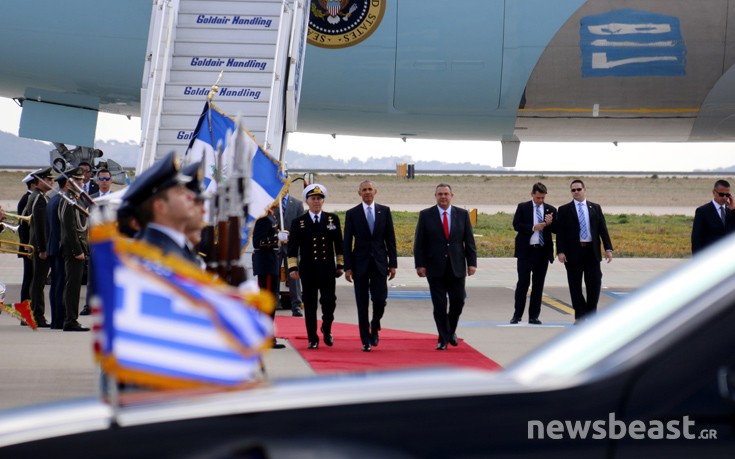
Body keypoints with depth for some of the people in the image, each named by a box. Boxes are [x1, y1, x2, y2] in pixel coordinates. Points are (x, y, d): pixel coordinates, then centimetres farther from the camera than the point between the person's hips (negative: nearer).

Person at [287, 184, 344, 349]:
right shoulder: (298, 223, 4)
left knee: (329, 303, -3)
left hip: (328, 270, 1)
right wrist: (293, 268, -5)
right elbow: (292, 247, 2)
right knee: (310, 306, 2)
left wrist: (340, 265, 9)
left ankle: (327, 329, 25)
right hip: (308, 271, -1)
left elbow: (339, 244, 11)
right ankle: (313, 339, 12)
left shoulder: (333, 219, 7)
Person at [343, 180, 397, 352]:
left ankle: (375, 328, 23)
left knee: (380, 300, -6)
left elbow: (390, 239, 6)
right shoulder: (352, 213, 1)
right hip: (360, 263, -1)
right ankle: (366, 340, 9)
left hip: (379, 262, 1)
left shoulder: (384, 211, 5)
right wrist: (347, 267, -5)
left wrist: (393, 263, 1)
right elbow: (347, 242, 1)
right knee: (362, 304, 1)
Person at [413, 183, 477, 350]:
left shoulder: (462, 214, 6)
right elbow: (419, 243, 0)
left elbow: (469, 241, 6)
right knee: (439, 305, 0)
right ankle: (443, 338, 10)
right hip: (435, 268, -2)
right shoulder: (426, 215, 1)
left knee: (458, 301, 3)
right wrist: (420, 264, -7)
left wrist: (472, 262, -1)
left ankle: (451, 331, 27)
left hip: (457, 267, 2)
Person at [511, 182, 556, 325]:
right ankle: (517, 314, 7)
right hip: (525, 250, -2)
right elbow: (516, 225, -8)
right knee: (523, 283, -2)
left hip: (543, 252, 2)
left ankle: (534, 316, 11)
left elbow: (556, 230, 4)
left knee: (538, 285, 5)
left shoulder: (551, 210, 7)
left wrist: (550, 223, -16)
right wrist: (534, 227, -18)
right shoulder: (522, 207, 2)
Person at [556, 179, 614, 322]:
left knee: (594, 284, -1)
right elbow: (560, 233, 0)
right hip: (573, 252, -1)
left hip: (592, 252, 2)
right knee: (575, 286, 1)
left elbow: (603, 229, 8)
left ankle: (591, 315, 11)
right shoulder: (564, 210, 4)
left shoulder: (595, 208, 11)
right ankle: (580, 316, 9)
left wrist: (608, 248, -1)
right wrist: (560, 251, -11)